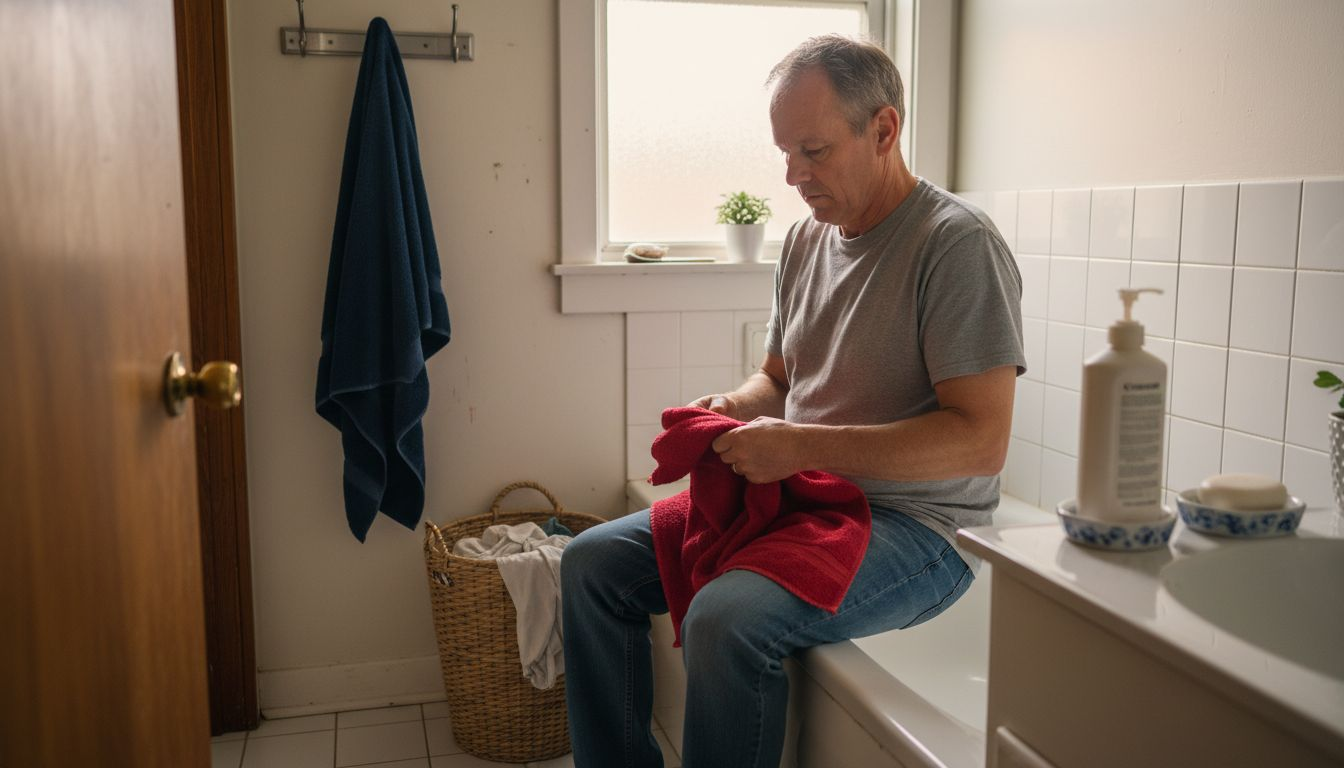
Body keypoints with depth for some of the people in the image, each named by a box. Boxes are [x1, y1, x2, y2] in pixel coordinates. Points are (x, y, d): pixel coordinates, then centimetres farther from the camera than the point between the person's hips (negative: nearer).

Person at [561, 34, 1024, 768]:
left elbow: (981, 440, -20)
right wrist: (734, 408, -3)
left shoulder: (958, 244, -14)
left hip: (917, 523, -7)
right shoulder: (806, 238, 9)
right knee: (591, 562, -2)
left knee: (726, 620, -32)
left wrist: (803, 446, -23)